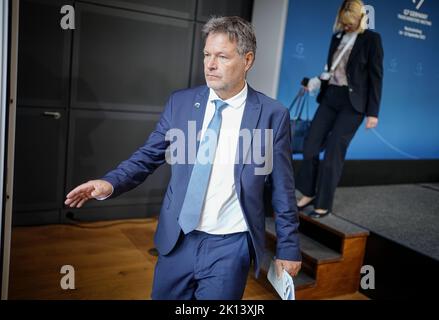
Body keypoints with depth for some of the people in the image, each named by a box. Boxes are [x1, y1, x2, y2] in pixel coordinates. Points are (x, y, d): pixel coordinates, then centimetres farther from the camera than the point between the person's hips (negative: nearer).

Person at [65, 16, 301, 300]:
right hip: (177, 241, 3)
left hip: (229, 247, -3)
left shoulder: (273, 115, -8)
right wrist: (110, 183, -14)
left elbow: (282, 189, -3)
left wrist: (289, 247, 3)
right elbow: (149, 155, 4)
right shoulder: (181, 102, 0)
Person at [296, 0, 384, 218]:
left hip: (353, 102, -6)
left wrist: (373, 112, -10)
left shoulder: (371, 39, -4)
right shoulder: (337, 36, 11)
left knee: (334, 152, -5)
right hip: (330, 97, 6)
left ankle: (324, 204, 9)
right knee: (310, 145, 2)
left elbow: (376, 76, -6)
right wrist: (317, 82, -2)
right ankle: (309, 193, 19)